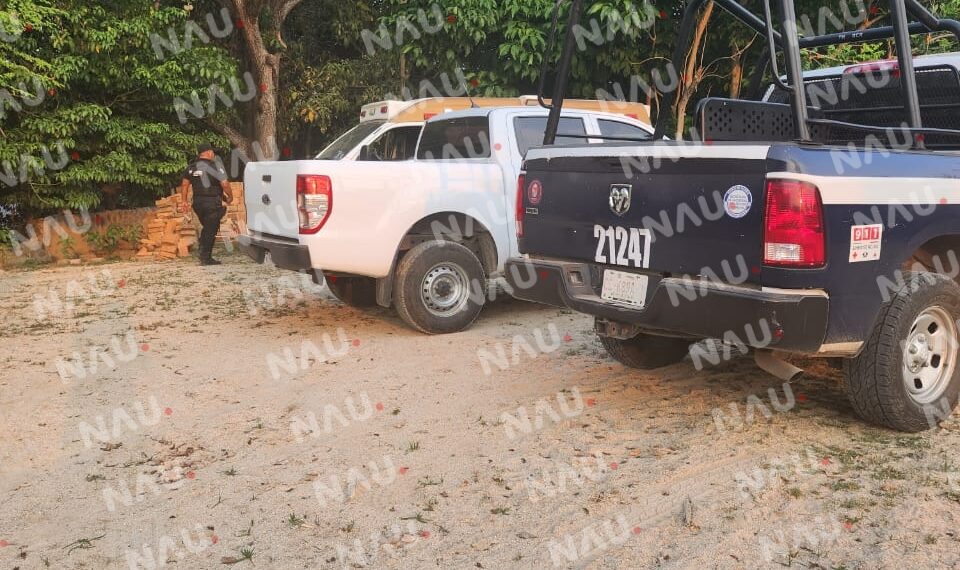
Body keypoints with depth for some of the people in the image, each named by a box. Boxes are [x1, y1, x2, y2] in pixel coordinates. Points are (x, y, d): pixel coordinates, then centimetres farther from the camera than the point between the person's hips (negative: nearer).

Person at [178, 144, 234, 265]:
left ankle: (204, 255, 18)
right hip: (212, 203, -6)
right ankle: (205, 258, 3)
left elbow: (185, 184, 11)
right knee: (211, 230, 1)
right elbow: (225, 184, -15)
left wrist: (184, 200, 18)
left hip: (198, 203, 6)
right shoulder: (214, 166, -10)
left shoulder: (191, 167, 9)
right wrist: (230, 196, 0)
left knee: (207, 228, 19)